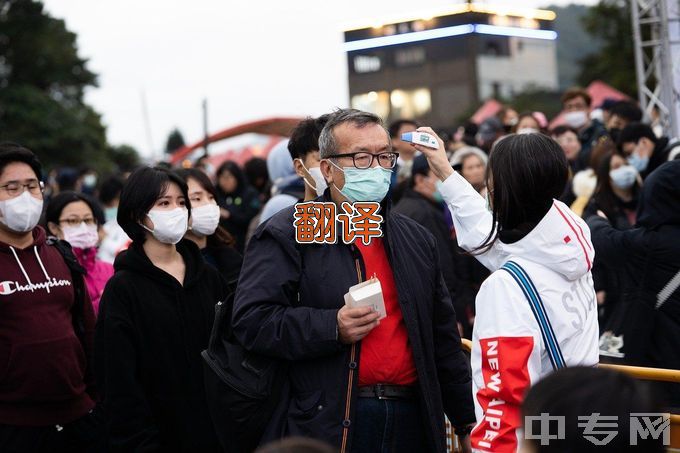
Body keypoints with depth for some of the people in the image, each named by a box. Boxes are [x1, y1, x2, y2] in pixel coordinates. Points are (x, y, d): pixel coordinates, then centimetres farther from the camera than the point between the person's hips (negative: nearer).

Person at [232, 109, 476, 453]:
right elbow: (251, 320, -12)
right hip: (326, 422, -5)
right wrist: (332, 328, -21)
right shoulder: (288, 234, -1)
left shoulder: (418, 240, 16)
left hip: (413, 423, 5)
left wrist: (467, 421, 18)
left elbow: (443, 341, 19)